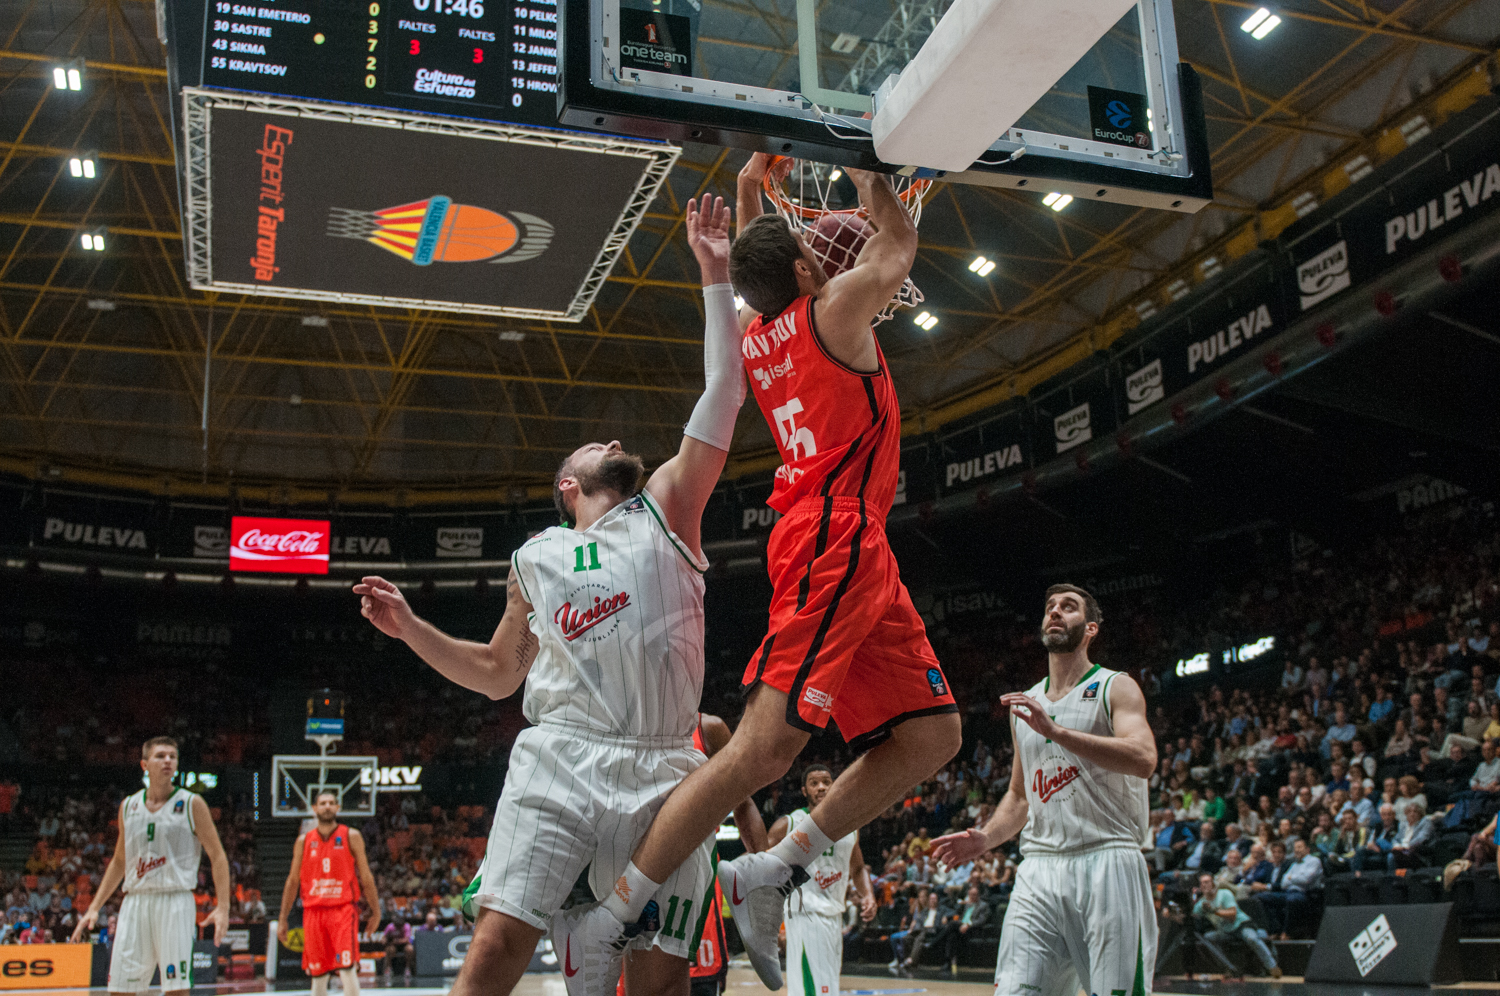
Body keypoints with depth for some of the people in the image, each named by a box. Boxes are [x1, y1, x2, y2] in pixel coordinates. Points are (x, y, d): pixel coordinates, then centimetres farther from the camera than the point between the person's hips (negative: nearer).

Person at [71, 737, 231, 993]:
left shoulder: (191, 804, -1)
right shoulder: (129, 806, 12)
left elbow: (217, 856, -3)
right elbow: (119, 861, 22)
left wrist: (222, 907, -13)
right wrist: (94, 908, 16)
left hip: (175, 902, -4)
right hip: (135, 902, 4)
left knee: (176, 987, -8)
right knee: (119, 988, 3)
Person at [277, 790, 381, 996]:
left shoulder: (351, 837, 3)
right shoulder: (304, 841, 10)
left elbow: (365, 877, 4)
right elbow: (293, 881, 13)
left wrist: (375, 911, 2)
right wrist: (283, 919, 10)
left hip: (343, 908, -3)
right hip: (313, 911, 3)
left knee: (347, 969, -15)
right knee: (318, 976, 6)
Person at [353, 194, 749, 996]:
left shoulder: (665, 508, 16)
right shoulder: (536, 559, 20)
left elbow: (721, 396, 6)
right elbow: (497, 674, 27)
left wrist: (716, 278, 2)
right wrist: (411, 629, 14)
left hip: (660, 773, 0)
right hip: (560, 759, 1)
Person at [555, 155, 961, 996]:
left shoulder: (759, 336, 20)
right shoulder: (835, 307, 0)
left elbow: (751, 270, 41)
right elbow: (900, 240, 15)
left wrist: (749, 191, 39)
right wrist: (863, 172, 27)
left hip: (856, 554, 9)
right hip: (834, 542, -9)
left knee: (932, 736, 7)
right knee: (767, 746, -15)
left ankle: (771, 874, 9)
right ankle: (610, 920, -11)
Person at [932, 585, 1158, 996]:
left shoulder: (1115, 688, 2)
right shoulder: (1024, 703, 20)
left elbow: (1143, 759, -17)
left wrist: (1056, 731, -24)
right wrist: (985, 839, 8)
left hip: (1106, 864, -4)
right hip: (1039, 869, 5)